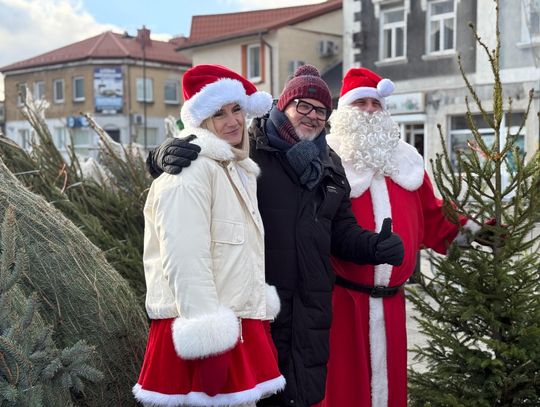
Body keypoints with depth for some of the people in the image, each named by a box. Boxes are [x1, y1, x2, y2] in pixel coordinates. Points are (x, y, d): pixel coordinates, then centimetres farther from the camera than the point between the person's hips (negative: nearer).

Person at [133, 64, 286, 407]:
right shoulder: (191, 172, -15)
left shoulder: (238, 169, 16)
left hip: (239, 324, 9)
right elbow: (185, 262, -23)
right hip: (210, 332, -9)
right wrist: (208, 339, -24)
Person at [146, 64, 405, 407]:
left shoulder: (330, 165, 15)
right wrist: (167, 155, -30)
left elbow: (341, 230, 19)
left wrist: (375, 245, 0)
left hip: (312, 306, 6)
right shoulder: (247, 147, -4)